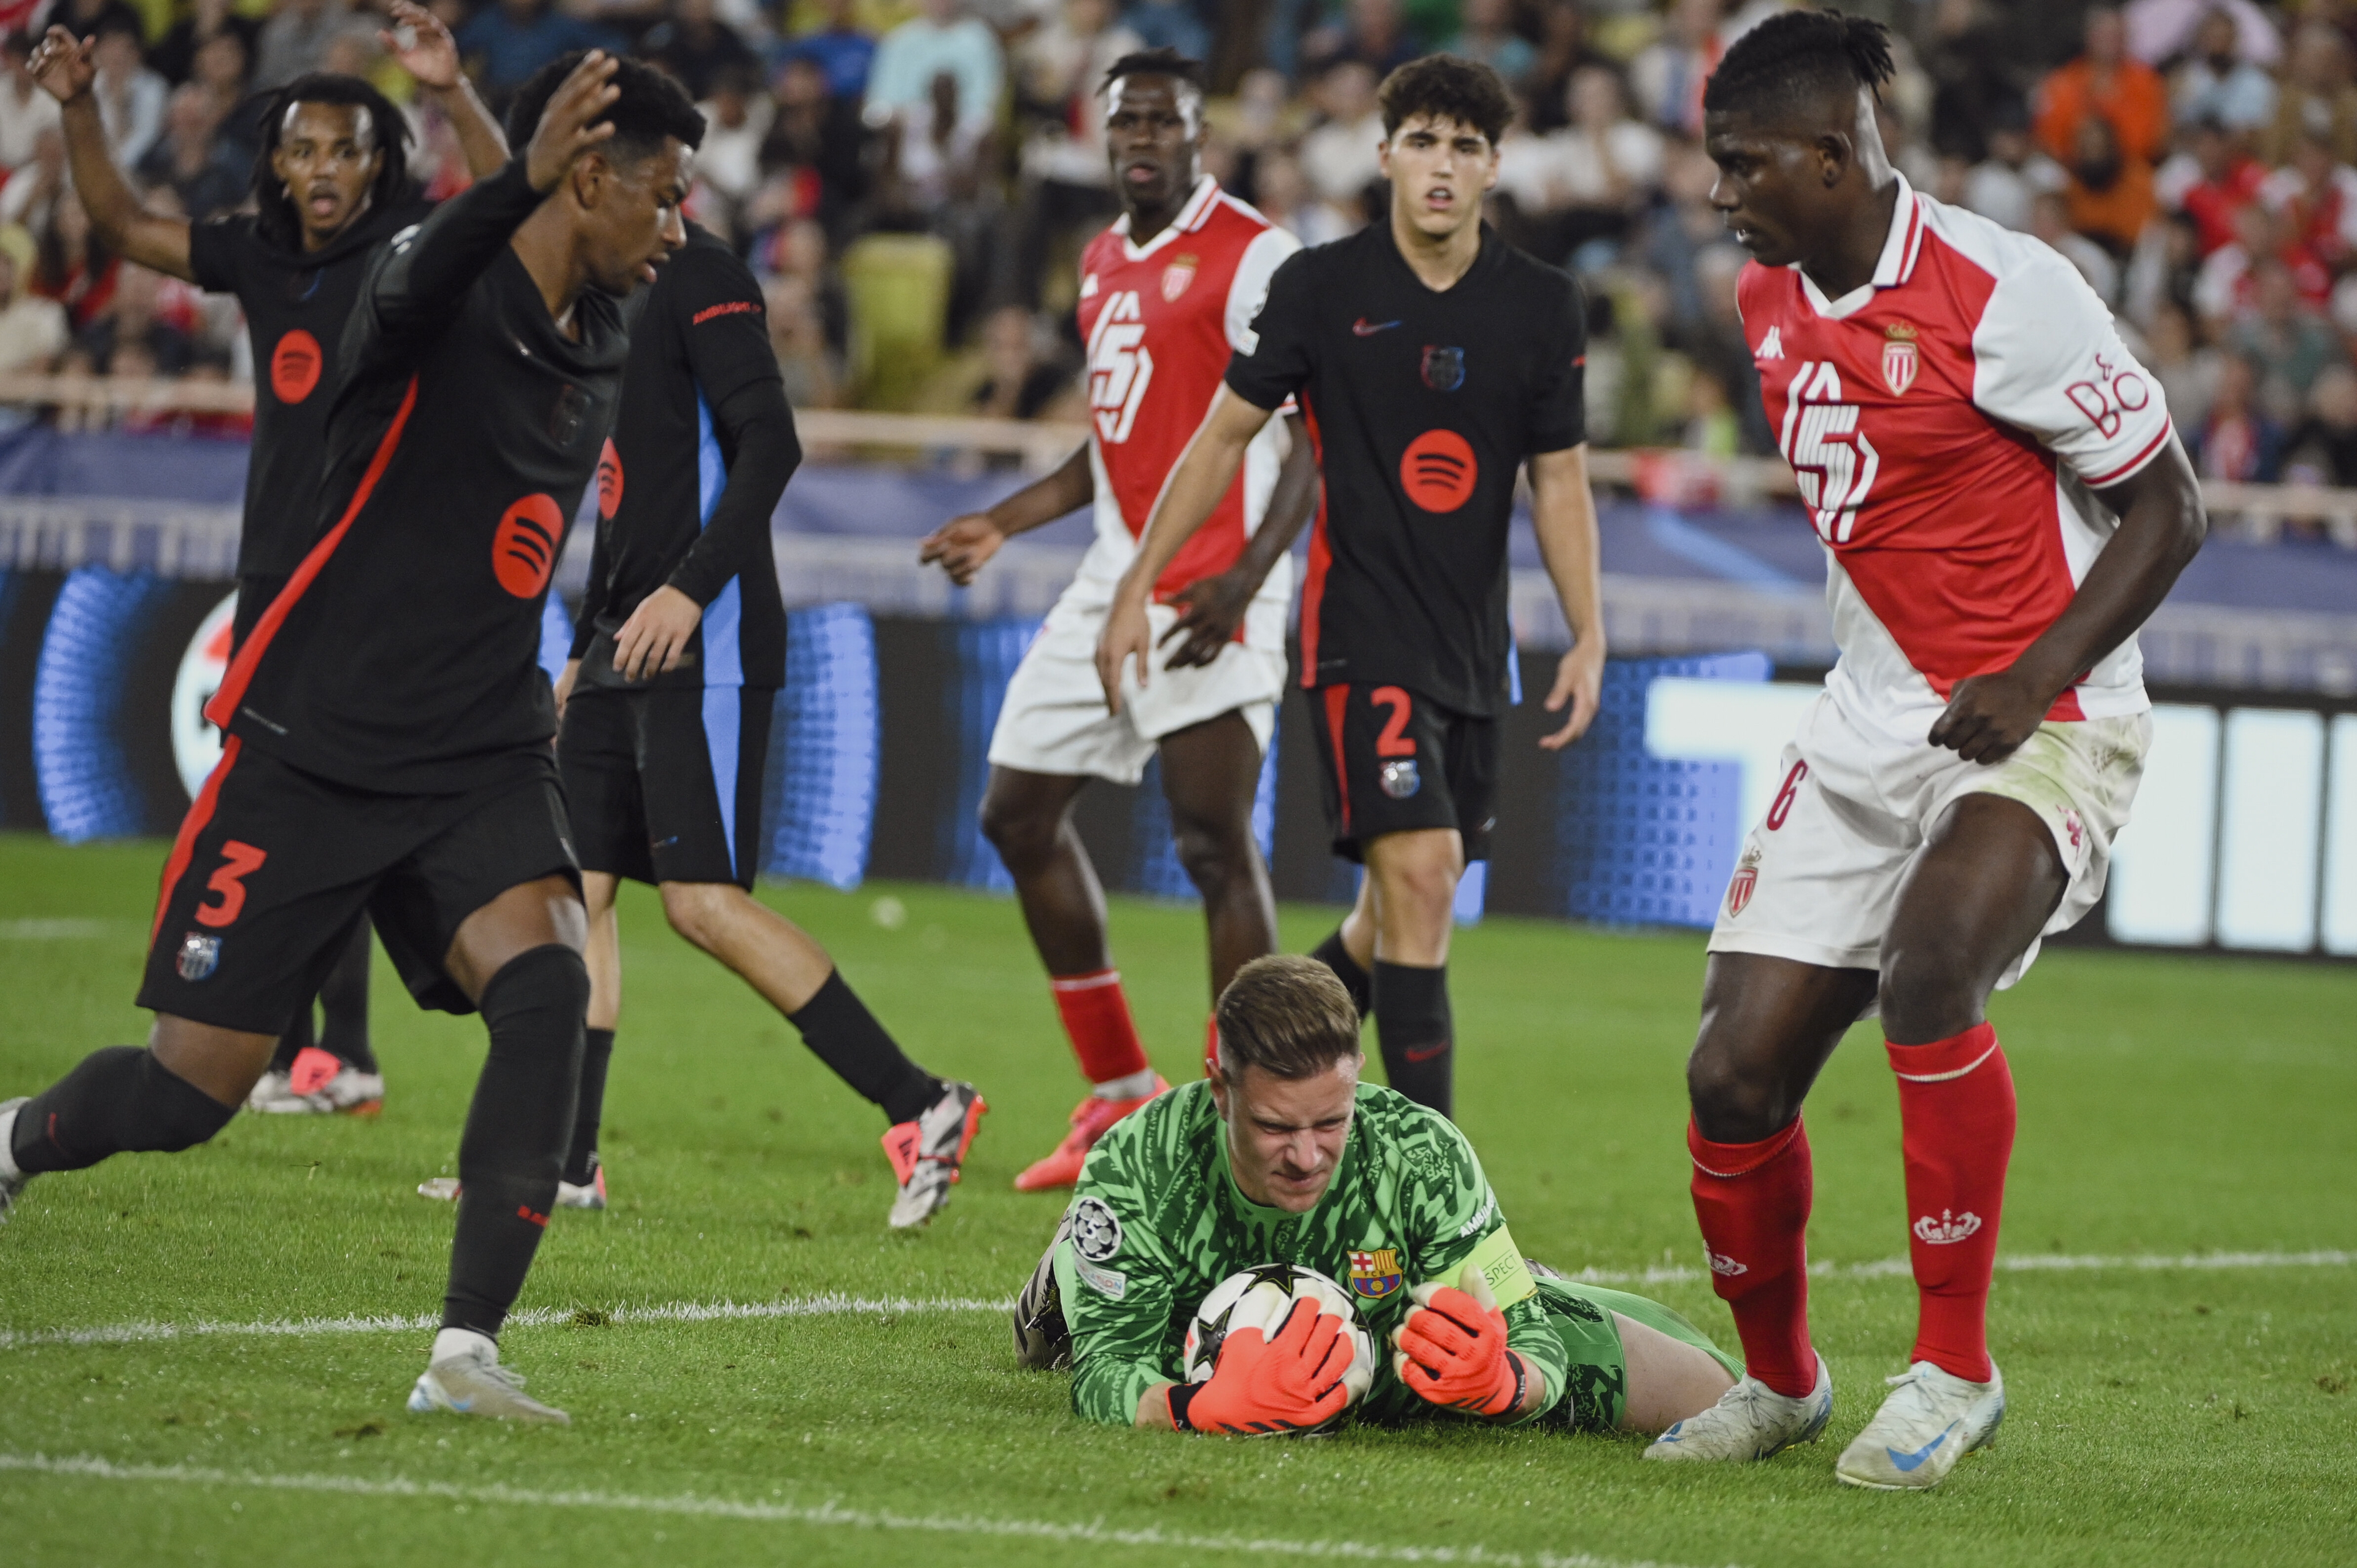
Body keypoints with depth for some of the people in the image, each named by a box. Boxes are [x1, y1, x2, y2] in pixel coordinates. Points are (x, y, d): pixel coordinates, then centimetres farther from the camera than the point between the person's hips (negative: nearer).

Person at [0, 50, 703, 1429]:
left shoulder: (603, 344, 8)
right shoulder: (445, 292, -14)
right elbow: (407, 297, -42)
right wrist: (521, 180, -57)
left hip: (483, 759, 5)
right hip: (317, 747, -5)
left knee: (547, 982, -24)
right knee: (192, 1094, 0)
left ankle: (466, 1351, -23)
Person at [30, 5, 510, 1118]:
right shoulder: (259, 257, 10)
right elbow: (124, 227, 20)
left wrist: (452, 93, -35)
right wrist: (79, 111, 9)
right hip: (275, 569, 7)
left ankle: (344, 1053, -12)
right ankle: (282, 1047, 14)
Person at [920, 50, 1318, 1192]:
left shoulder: (1252, 258, -10)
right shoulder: (1104, 264, 17)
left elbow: (1311, 444, -14)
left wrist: (1244, 580, -25)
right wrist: (1004, 525, 21)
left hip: (1211, 596, -9)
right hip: (1115, 584, 9)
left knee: (1216, 842, -14)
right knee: (1018, 813, 11)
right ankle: (1122, 1097, 20)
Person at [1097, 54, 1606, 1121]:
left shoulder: (1543, 306, 4)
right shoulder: (1320, 287, -3)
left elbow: (1559, 481, 10)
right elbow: (1226, 434, 3)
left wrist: (1588, 639, 1)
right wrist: (1138, 588, 2)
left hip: (1473, 650, 5)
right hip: (1358, 635, -5)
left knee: (1396, 915, 12)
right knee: (1420, 874, -19)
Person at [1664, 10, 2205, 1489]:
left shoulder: (2001, 293, -17)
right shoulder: (1774, 301, 6)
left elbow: (2168, 508, -12)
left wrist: (2036, 678, -23)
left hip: (2045, 719, -7)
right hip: (1873, 724, 7)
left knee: (1928, 971, -33)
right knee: (1735, 1077, -1)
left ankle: (1955, 1369, -18)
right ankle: (1779, 1381, 24)